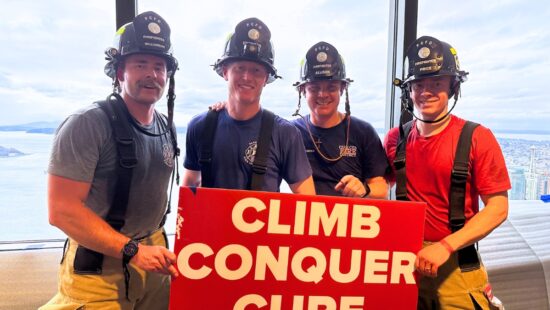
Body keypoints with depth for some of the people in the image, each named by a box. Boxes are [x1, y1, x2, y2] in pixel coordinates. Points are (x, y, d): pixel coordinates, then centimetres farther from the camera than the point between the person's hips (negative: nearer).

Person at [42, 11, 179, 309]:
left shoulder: (166, 127, 4)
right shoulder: (87, 124, -16)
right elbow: (62, 209, -20)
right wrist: (132, 250, -23)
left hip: (151, 256, 6)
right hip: (99, 268, -6)